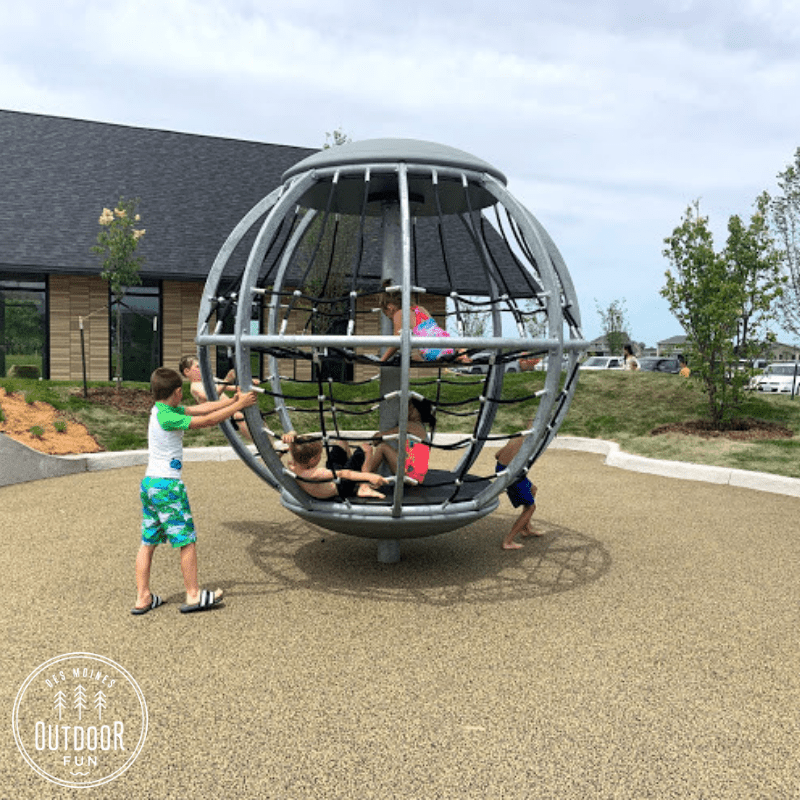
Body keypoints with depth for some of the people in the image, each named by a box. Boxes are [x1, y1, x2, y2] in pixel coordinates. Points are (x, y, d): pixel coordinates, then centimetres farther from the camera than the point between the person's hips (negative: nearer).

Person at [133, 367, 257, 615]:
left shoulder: (161, 409, 8)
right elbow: (208, 420, -18)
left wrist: (232, 400, 7)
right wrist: (239, 405, -11)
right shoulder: (167, 417, -18)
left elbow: (200, 408, 10)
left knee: (148, 542, 11)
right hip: (167, 485, -9)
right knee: (187, 539, 2)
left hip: (149, 483, 9)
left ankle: (143, 598, 17)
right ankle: (193, 596, 11)